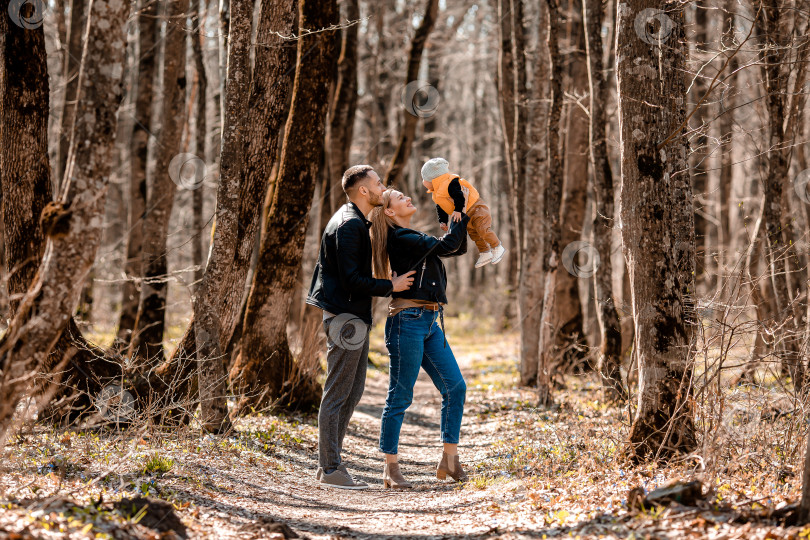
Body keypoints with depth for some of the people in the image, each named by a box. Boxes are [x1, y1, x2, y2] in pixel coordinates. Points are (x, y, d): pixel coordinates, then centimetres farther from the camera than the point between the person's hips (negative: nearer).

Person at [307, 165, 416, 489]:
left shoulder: (356, 222, 18)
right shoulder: (348, 225, -15)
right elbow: (352, 279, -20)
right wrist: (390, 287, -12)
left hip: (353, 317, 11)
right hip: (345, 317, -11)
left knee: (352, 393, 13)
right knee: (337, 395, -7)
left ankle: (329, 465, 17)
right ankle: (331, 469, -4)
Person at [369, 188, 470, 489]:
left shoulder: (414, 238, 19)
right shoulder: (399, 238, -10)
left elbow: (458, 248, 24)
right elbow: (447, 245, -13)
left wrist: (461, 220, 12)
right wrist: (464, 215, 1)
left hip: (429, 323, 9)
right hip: (408, 320, -9)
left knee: (455, 387, 5)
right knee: (400, 395, -4)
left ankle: (449, 460, 11)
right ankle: (390, 468, 3)